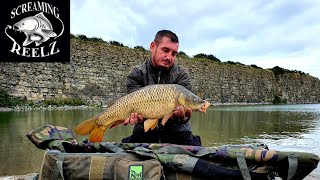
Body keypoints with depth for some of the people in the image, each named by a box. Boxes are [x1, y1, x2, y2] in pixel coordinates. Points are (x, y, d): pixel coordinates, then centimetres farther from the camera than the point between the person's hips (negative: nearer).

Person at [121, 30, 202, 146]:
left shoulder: (181, 75, 1)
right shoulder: (137, 74, 1)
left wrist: (182, 116, -34)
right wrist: (135, 115, -33)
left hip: (177, 133, 1)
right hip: (145, 133, 0)